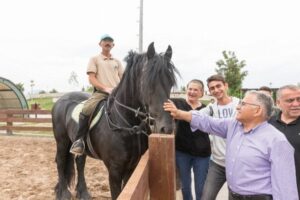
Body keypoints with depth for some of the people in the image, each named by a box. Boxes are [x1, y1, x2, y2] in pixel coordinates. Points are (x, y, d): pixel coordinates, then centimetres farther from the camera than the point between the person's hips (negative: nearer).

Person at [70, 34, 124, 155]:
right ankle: (79, 140, -18)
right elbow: (91, 79, 0)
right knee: (86, 110, -31)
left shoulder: (117, 62, 23)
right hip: (100, 92, -4)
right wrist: (105, 88, -15)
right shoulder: (95, 59, 13)